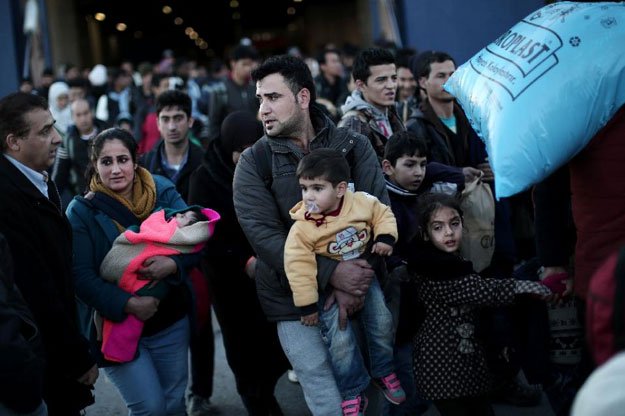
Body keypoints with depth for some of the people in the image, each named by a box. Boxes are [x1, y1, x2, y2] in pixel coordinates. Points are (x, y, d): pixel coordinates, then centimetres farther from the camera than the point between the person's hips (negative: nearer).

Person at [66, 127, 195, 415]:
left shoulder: (162, 192, -2)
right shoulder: (81, 211, -10)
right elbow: (80, 275, -16)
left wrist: (173, 264, -27)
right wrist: (128, 305, -26)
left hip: (172, 322, 4)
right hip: (117, 327, -3)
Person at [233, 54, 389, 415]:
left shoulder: (353, 146, 2)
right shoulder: (253, 162, -1)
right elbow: (264, 234, -12)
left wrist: (355, 282, -19)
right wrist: (330, 273, -22)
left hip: (355, 290, 2)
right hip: (295, 300, -1)